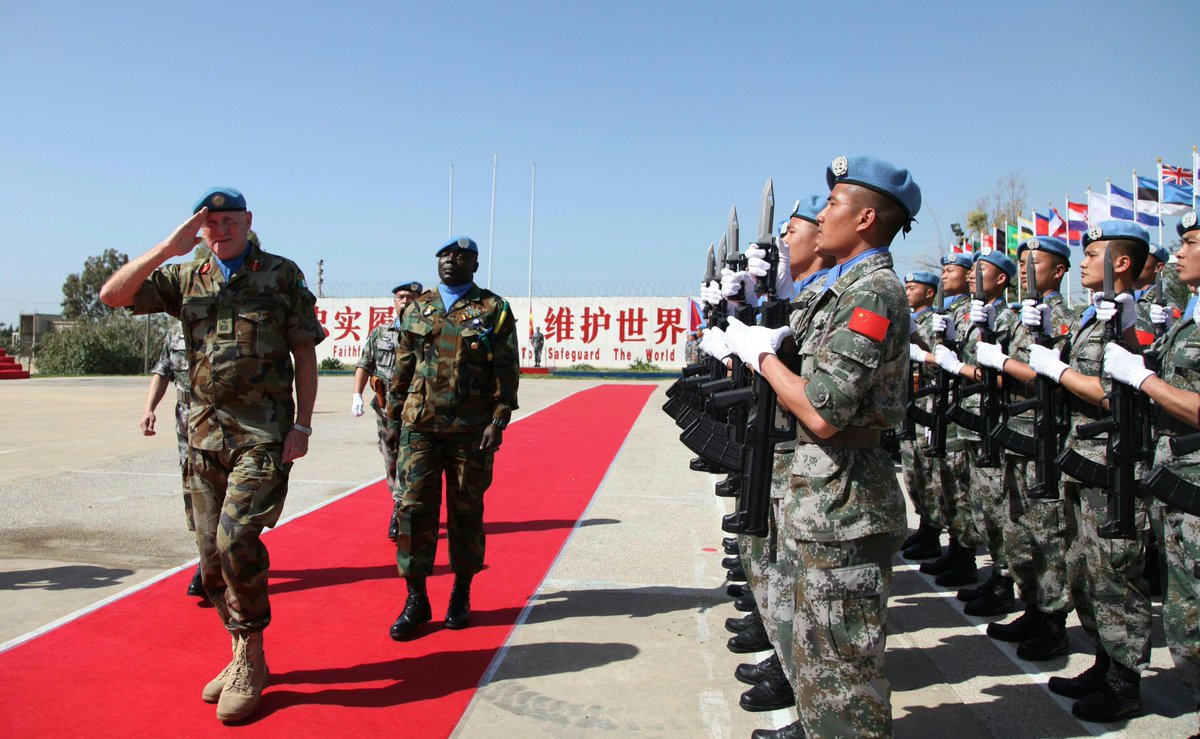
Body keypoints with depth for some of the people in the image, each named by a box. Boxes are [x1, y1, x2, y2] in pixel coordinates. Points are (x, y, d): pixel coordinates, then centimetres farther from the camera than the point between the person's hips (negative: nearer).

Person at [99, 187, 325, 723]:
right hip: (205, 431, 5)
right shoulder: (185, 279, 11)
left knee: (236, 538, -16)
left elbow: (305, 353, -1)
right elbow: (113, 295, 2)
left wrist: (302, 425, -8)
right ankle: (242, 658, 24)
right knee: (212, 552, 8)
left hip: (264, 431, -5)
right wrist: (169, 247, -8)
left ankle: (250, 661, 2)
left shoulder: (282, 274, 1)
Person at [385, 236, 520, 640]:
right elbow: (402, 367, 15)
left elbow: (506, 371, -2)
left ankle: (461, 596, 22)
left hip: (472, 430, -2)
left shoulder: (494, 310, 2)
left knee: (466, 512, 7)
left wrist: (498, 420, -10)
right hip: (420, 426, 3)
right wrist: (393, 416, 10)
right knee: (413, 508, -1)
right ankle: (416, 599, 11)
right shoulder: (417, 309, 12)